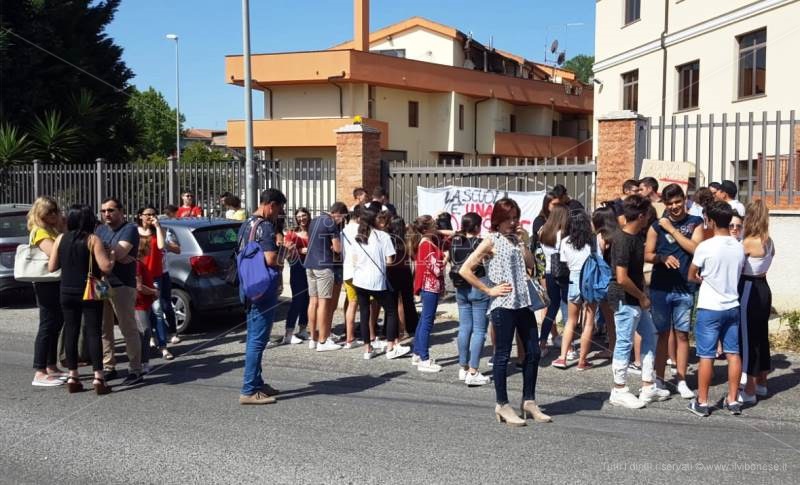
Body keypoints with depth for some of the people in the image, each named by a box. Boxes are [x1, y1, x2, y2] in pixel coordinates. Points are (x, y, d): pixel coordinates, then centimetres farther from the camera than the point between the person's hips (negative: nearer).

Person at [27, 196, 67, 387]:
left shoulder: (54, 229, 16)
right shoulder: (40, 231, -12)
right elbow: (54, 253, -26)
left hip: (58, 282, 9)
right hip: (47, 284, -9)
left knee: (56, 325, 15)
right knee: (47, 325, -9)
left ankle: (51, 367, 24)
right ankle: (40, 373, -7)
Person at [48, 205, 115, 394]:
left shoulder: (61, 239, 2)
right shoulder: (93, 240, -10)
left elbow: (51, 267, 6)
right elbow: (106, 267, -16)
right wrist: (112, 255, 2)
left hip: (67, 293, 4)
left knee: (70, 332, 9)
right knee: (93, 332, -2)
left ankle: (72, 376, 12)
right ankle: (98, 377, -5)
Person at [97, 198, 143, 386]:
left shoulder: (129, 229, -4)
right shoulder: (101, 230, 16)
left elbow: (119, 252, -18)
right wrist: (114, 256, -14)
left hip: (122, 285, -7)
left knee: (128, 329, -5)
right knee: (104, 329, 10)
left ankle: (135, 370, -1)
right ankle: (108, 367, 20)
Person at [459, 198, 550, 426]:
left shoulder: (515, 239, 15)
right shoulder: (491, 241, -6)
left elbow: (531, 263, 8)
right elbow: (465, 270, -13)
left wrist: (521, 241, 1)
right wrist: (489, 290, -12)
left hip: (523, 302, 7)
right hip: (503, 304, -7)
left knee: (533, 352, 10)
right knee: (503, 355, 2)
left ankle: (529, 401, 22)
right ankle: (502, 405, 12)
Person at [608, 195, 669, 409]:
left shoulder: (637, 236, 8)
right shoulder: (623, 240, -22)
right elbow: (622, 278, -27)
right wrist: (642, 297, -15)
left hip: (636, 298, 10)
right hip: (625, 299, -10)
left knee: (649, 336, 16)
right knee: (624, 343, 0)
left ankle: (648, 387, 26)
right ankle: (619, 391, 13)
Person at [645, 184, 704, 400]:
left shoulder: (695, 223, 4)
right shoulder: (657, 226, 5)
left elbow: (696, 249, -11)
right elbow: (647, 254, 3)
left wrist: (672, 230, -9)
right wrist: (663, 257, -16)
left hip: (685, 288, 0)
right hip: (660, 288, 0)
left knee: (682, 334, 5)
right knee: (663, 333, 8)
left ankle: (682, 381, 14)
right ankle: (659, 380, 16)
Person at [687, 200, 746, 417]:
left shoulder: (705, 247, -15)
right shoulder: (739, 247, 1)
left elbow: (691, 276, -4)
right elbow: (737, 274, 13)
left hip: (710, 309, -5)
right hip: (732, 306, 5)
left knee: (706, 356, 1)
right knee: (733, 354, 10)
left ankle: (702, 402, 8)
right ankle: (732, 400, 18)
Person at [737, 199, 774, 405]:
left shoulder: (749, 242, -18)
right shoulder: (769, 241, 6)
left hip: (749, 291, -8)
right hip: (763, 289, 9)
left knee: (748, 338, -2)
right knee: (761, 336, 17)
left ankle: (749, 391, 5)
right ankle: (761, 384, 30)